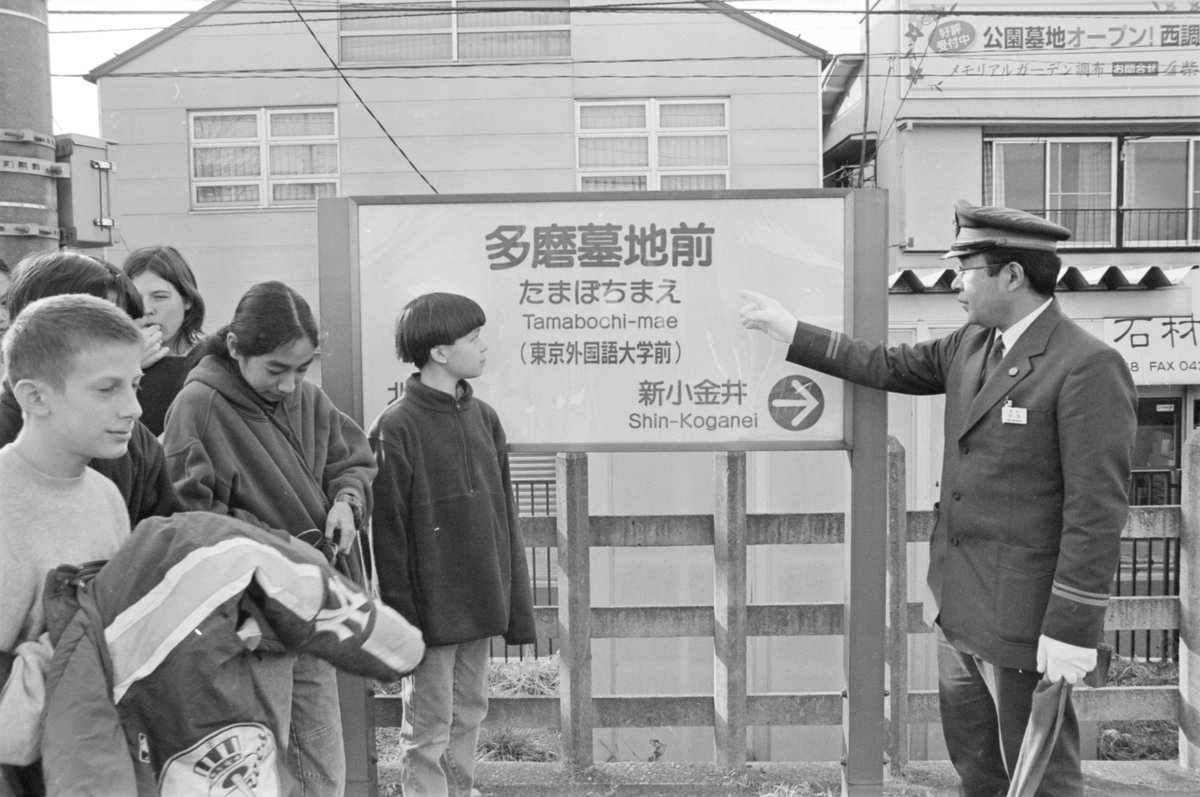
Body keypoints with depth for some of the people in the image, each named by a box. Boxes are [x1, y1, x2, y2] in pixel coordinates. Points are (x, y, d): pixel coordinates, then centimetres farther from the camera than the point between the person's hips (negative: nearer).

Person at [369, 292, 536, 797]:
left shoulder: (484, 418, 7)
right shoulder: (395, 428, -11)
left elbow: (504, 515, 9)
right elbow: (387, 533, -12)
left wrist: (516, 607, 8)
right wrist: (401, 619, -13)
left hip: (480, 605, 6)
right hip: (431, 610, -6)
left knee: (469, 717, 16)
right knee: (428, 730, 5)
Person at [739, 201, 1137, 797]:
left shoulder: (1088, 366, -18)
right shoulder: (971, 344, 7)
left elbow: (1097, 509, -19)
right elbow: (889, 367, 18)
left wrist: (1072, 630, -19)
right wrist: (792, 332, 17)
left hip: (1021, 619, -8)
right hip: (959, 610, 8)